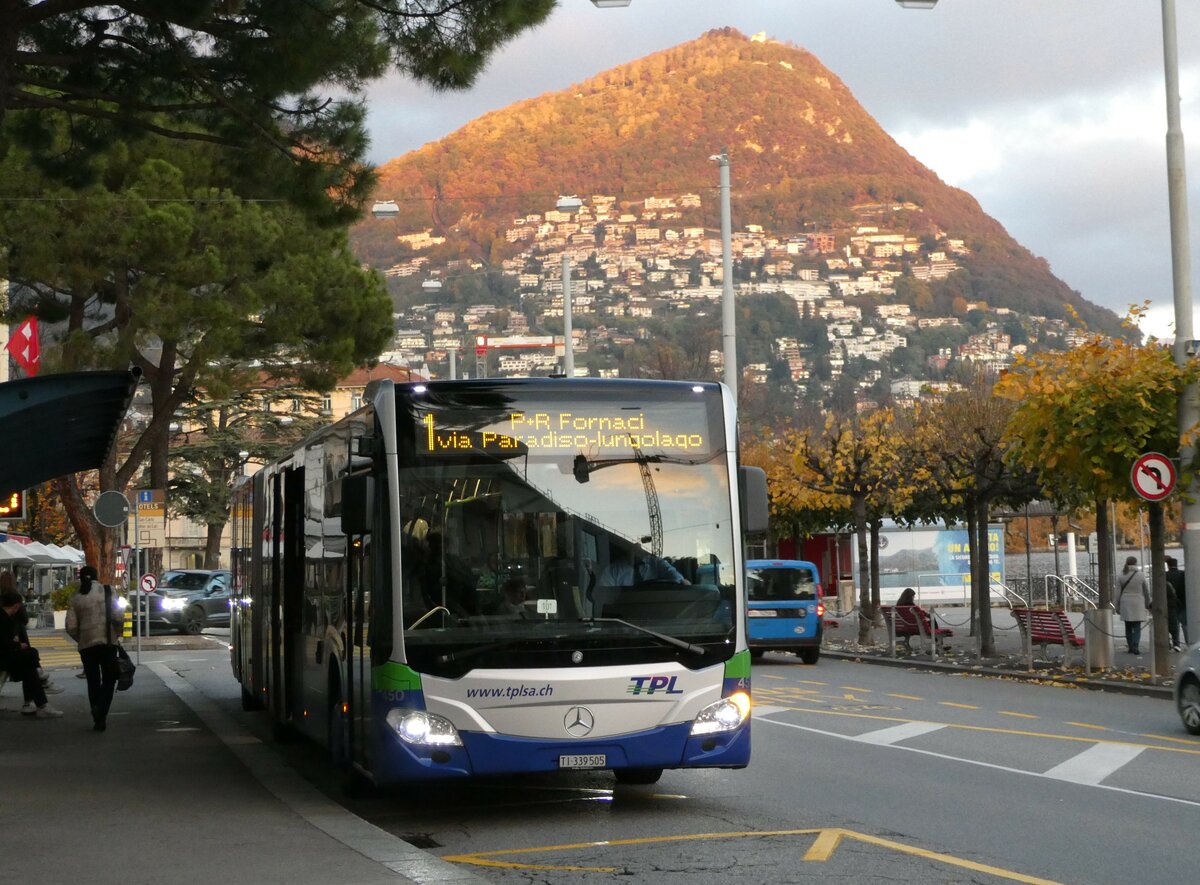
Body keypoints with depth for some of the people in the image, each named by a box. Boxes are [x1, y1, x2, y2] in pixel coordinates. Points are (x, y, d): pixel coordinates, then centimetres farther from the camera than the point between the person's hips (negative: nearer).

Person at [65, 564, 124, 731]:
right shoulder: (107, 592, -2)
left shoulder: (75, 599, 3)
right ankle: (101, 711, -16)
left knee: (93, 681, 12)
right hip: (107, 642, -2)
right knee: (109, 680, 6)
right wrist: (116, 634, 9)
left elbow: (71, 627, -1)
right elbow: (118, 618, -9)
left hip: (86, 645, 2)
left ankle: (98, 719, 13)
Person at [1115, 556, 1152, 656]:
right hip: (1138, 603, -2)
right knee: (1137, 627, -1)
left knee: (1128, 627, 11)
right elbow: (1146, 591, 5)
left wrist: (1117, 606, 8)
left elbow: (1118, 593, 1)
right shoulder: (1141, 575, -3)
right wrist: (1147, 604, 17)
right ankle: (1135, 647, -13)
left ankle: (1131, 647, 13)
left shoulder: (1121, 576, -1)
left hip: (1125, 604, 2)